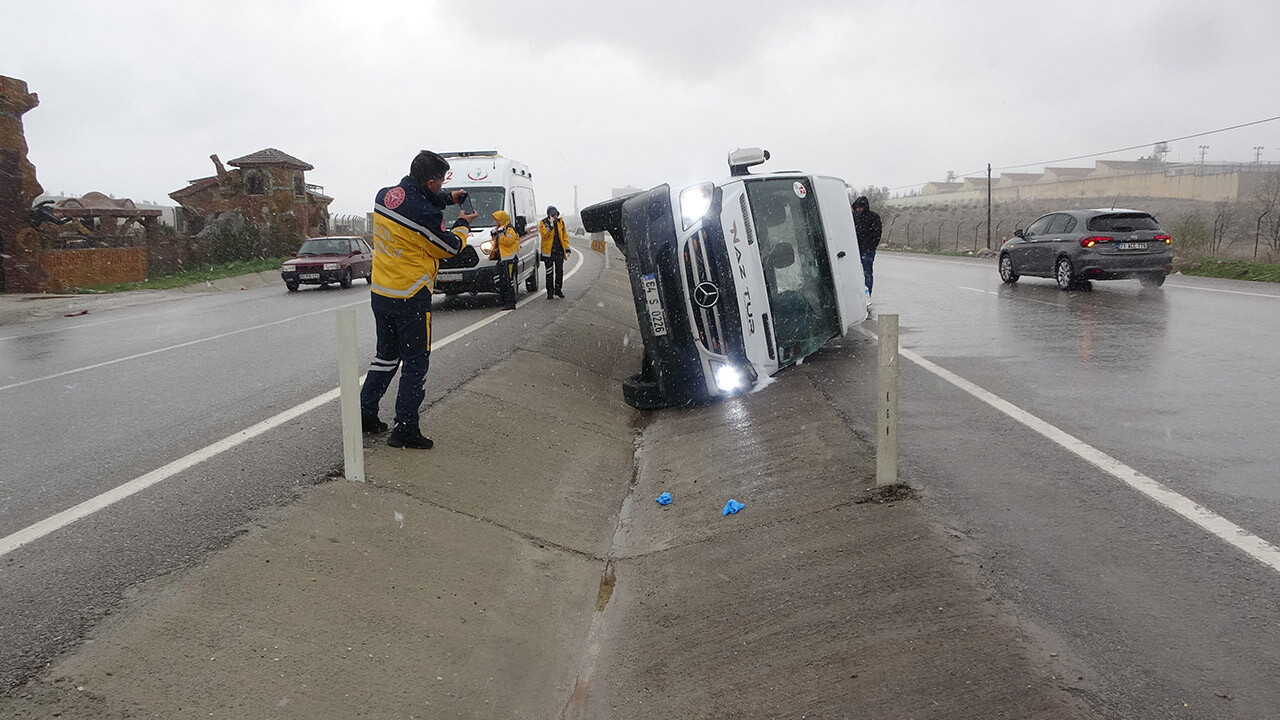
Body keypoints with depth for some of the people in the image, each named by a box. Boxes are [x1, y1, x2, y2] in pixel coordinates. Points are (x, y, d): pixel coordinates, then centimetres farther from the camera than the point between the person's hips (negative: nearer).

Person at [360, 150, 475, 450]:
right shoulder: (425, 214, -24)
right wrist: (463, 224, 11)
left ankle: (365, 412, 27)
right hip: (411, 298, -8)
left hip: (380, 292, 8)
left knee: (386, 354, 23)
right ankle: (405, 429, 7)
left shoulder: (385, 195, 1)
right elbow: (450, 247, -7)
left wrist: (446, 198, 20)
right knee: (415, 363, 3)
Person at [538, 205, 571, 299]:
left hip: (559, 250, 3)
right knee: (549, 273, 0)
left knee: (559, 271, 5)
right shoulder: (543, 223, -3)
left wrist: (567, 247, 8)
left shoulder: (561, 222, 9)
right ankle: (550, 292, 7)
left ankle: (558, 290, 17)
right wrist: (550, 225, -26)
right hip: (548, 251, -3)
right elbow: (544, 234, -19)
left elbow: (565, 235, 13)